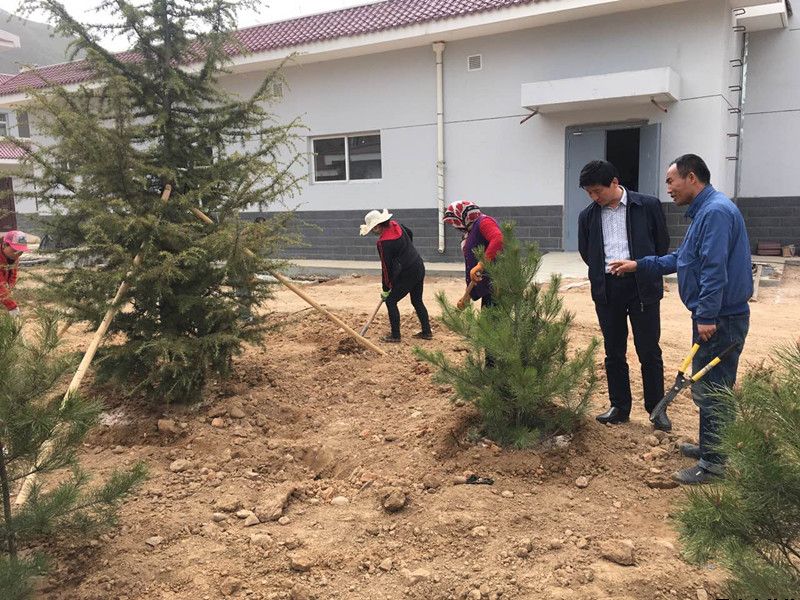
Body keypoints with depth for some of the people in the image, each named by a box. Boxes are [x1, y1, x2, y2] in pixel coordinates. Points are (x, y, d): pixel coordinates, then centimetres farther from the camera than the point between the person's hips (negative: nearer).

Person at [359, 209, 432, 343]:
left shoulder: (383, 242, -21)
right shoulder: (396, 225, 2)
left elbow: (386, 267, -15)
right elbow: (410, 233, 24)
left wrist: (386, 289, -5)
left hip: (407, 274, -9)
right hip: (419, 267, 9)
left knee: (390, 301, 3)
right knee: (417, 301, 20)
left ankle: (395, 336, 7)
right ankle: (427, 332, 25)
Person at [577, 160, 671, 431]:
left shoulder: (648, 206, -2)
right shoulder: (588, 216, 6)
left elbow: (662, 244, 5)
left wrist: (646, 273, 8)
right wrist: (603, 274, 11)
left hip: (641, 288, -3)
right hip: (607, 291, 3)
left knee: (649, 352, 2)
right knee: (613, 353, 10)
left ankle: (657, 409, 16)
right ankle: (619, 407, 22)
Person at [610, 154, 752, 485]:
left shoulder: (715, 211, -18)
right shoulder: (704, 211, 16)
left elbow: (714, 269, -25)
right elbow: (681, 259, 23)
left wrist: (706, 315, -25)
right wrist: (639, 265, 20)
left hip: (720, 319, -10)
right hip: (714, 316, 10)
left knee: (711, 389, -3)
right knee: (707, 387, 18)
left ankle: (713, 463, 6)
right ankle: (710, 446, 31)